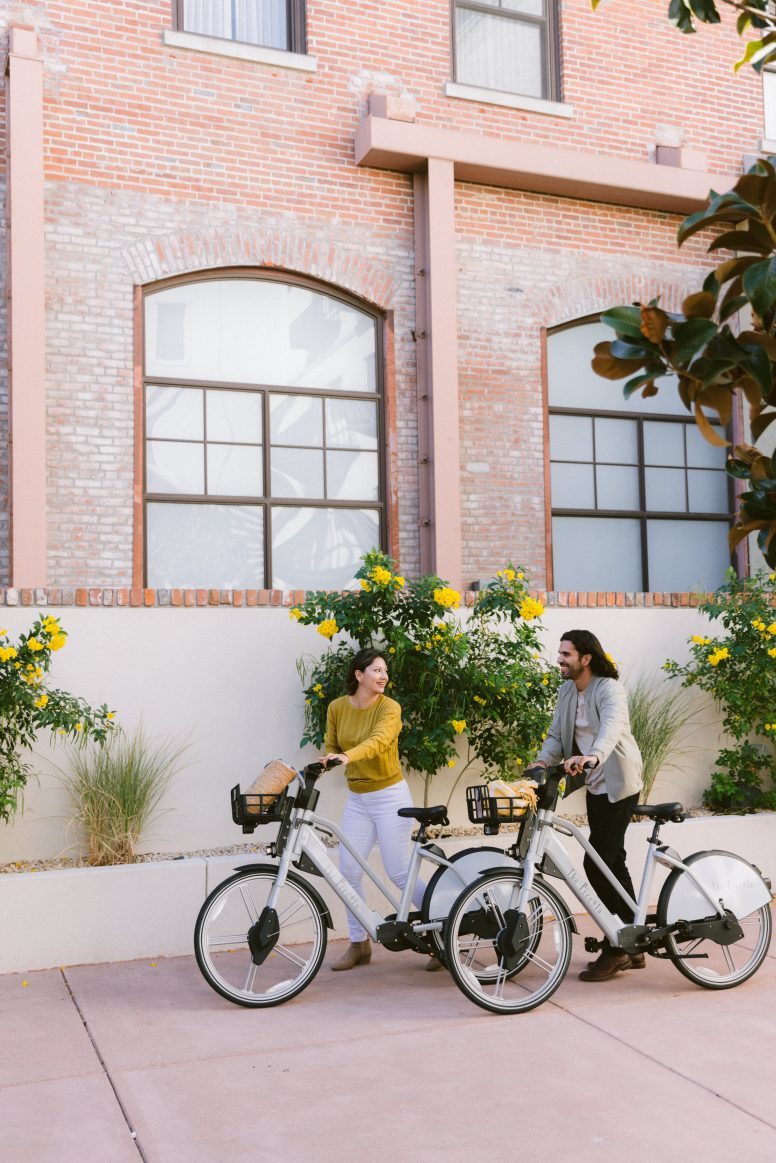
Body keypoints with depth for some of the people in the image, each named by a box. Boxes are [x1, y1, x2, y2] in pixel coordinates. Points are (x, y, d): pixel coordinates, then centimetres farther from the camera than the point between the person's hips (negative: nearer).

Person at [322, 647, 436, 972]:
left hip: (389, 796, -5)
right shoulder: (337, 708, -1)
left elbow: (378, 740, -34)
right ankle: (359, 944, 15)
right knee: (349, 871, 0)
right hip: (356, 799, 5)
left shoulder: (389, 707, -15)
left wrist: (348, 756, -51)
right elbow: (331, 748, 9)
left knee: (399, 873, -5)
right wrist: (325, 760, -15)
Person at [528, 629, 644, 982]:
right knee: (613, 862, 13)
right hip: (595, 785, 8)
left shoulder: (609, 688, -18)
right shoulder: (566, 690, 6)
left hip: (618, 785, -8)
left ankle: (616, 948, 1)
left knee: (597, 863, -11)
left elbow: (612, 726, -38)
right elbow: (557, 734, 2)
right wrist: (543, 760, -18)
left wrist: (592, 756, -56)